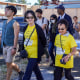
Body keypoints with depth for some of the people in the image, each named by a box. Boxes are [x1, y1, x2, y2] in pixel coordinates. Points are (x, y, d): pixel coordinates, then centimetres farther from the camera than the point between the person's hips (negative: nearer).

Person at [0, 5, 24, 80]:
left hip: (11, 46, -7)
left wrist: (14, 48, -23)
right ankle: (20, 72, 35)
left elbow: (16, 36, -16)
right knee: (10, 63, 15)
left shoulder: (15, 23, -10)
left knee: (8, 64, -6)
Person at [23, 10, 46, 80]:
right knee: (35, 69, 20)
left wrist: (40, 50, 2)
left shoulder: (38, 28, -12)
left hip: (35, 53, -7)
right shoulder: (26, 28, 6)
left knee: (28, 72, -9)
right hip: (28, 52, 7)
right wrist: (24, 49, 8)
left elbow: (43, 40, -4)